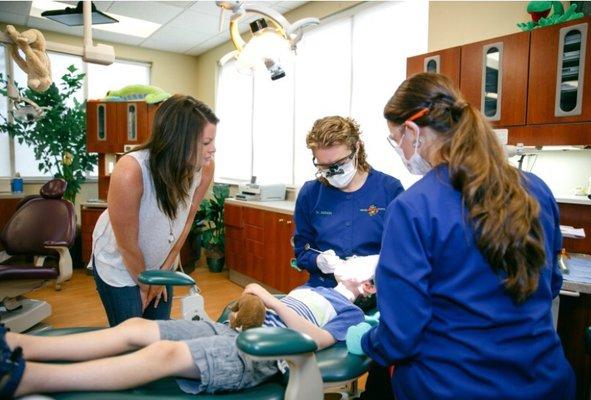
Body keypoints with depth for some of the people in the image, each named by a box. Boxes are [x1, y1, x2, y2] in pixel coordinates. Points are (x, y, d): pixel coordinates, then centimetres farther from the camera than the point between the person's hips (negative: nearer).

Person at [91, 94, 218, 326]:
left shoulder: (204, 168, -23)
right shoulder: (130, 172, -36)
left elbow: (185, 222, -7)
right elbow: (128, 246, -22)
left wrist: (164, 271, 1)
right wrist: (144, 284, -6)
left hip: (160, 263, 4)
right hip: (119, 265, -4)